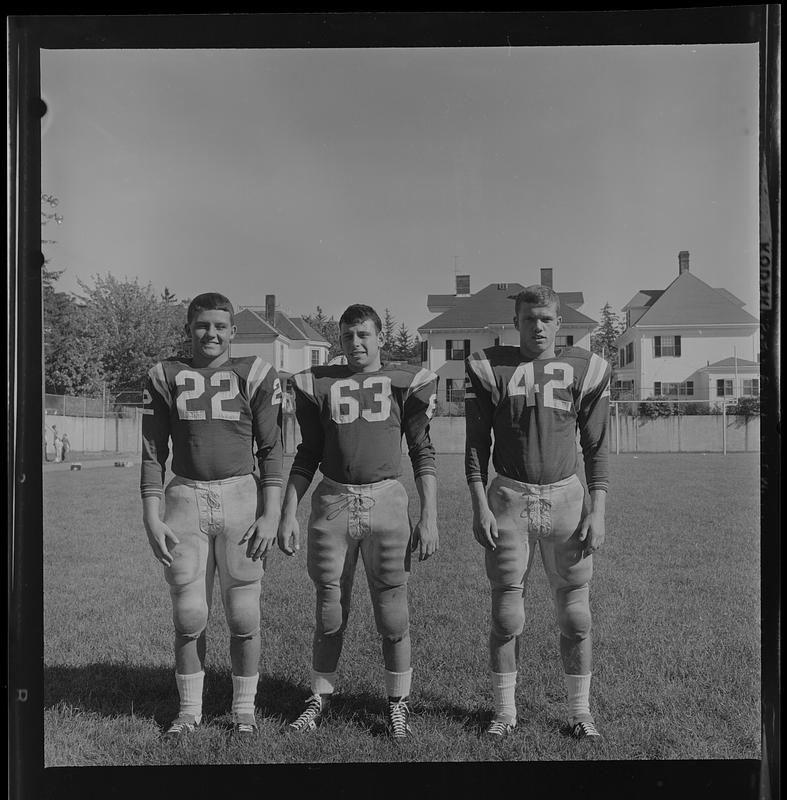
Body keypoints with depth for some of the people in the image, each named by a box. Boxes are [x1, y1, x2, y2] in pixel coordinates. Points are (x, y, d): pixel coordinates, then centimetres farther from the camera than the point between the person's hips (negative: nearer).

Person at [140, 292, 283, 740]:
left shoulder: (255, 375, 1)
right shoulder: (166, 378, 5)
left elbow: (271, 451, 0)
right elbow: (153, 454, 6)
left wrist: (271, 516, -7)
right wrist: (152, 519, -1)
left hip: (242, 496, -1)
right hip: (185, 498, 1)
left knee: (244, 615, 6)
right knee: (189, 615, 7)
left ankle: (244, 708, 24)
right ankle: (190, 709, 25)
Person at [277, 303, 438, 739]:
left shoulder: (405, 381, 3)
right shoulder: (318, 383, 7)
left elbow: (423, 453, 4)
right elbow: (307, 456, 12)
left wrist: (429, 517, -1)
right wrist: (287, 515, 7)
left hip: (386, 500, -1)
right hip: (332, 502, 1)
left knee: (393, 611, 5)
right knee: (330, 612, 8)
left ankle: (397, 702, 22)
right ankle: (320, 697, 26)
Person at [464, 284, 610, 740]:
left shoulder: (585, 370, 3)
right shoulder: (490, 369, 1)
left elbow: (597, 448, 5)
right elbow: (476, 445, 3)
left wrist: (597, 511, -2)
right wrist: (479, 507, -4)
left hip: (566, 497, 1)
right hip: (508, 498, 0)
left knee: (575, 612, 6)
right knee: (507, 613, 4)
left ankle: (580, 710, 23)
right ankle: (505, 711, 20)